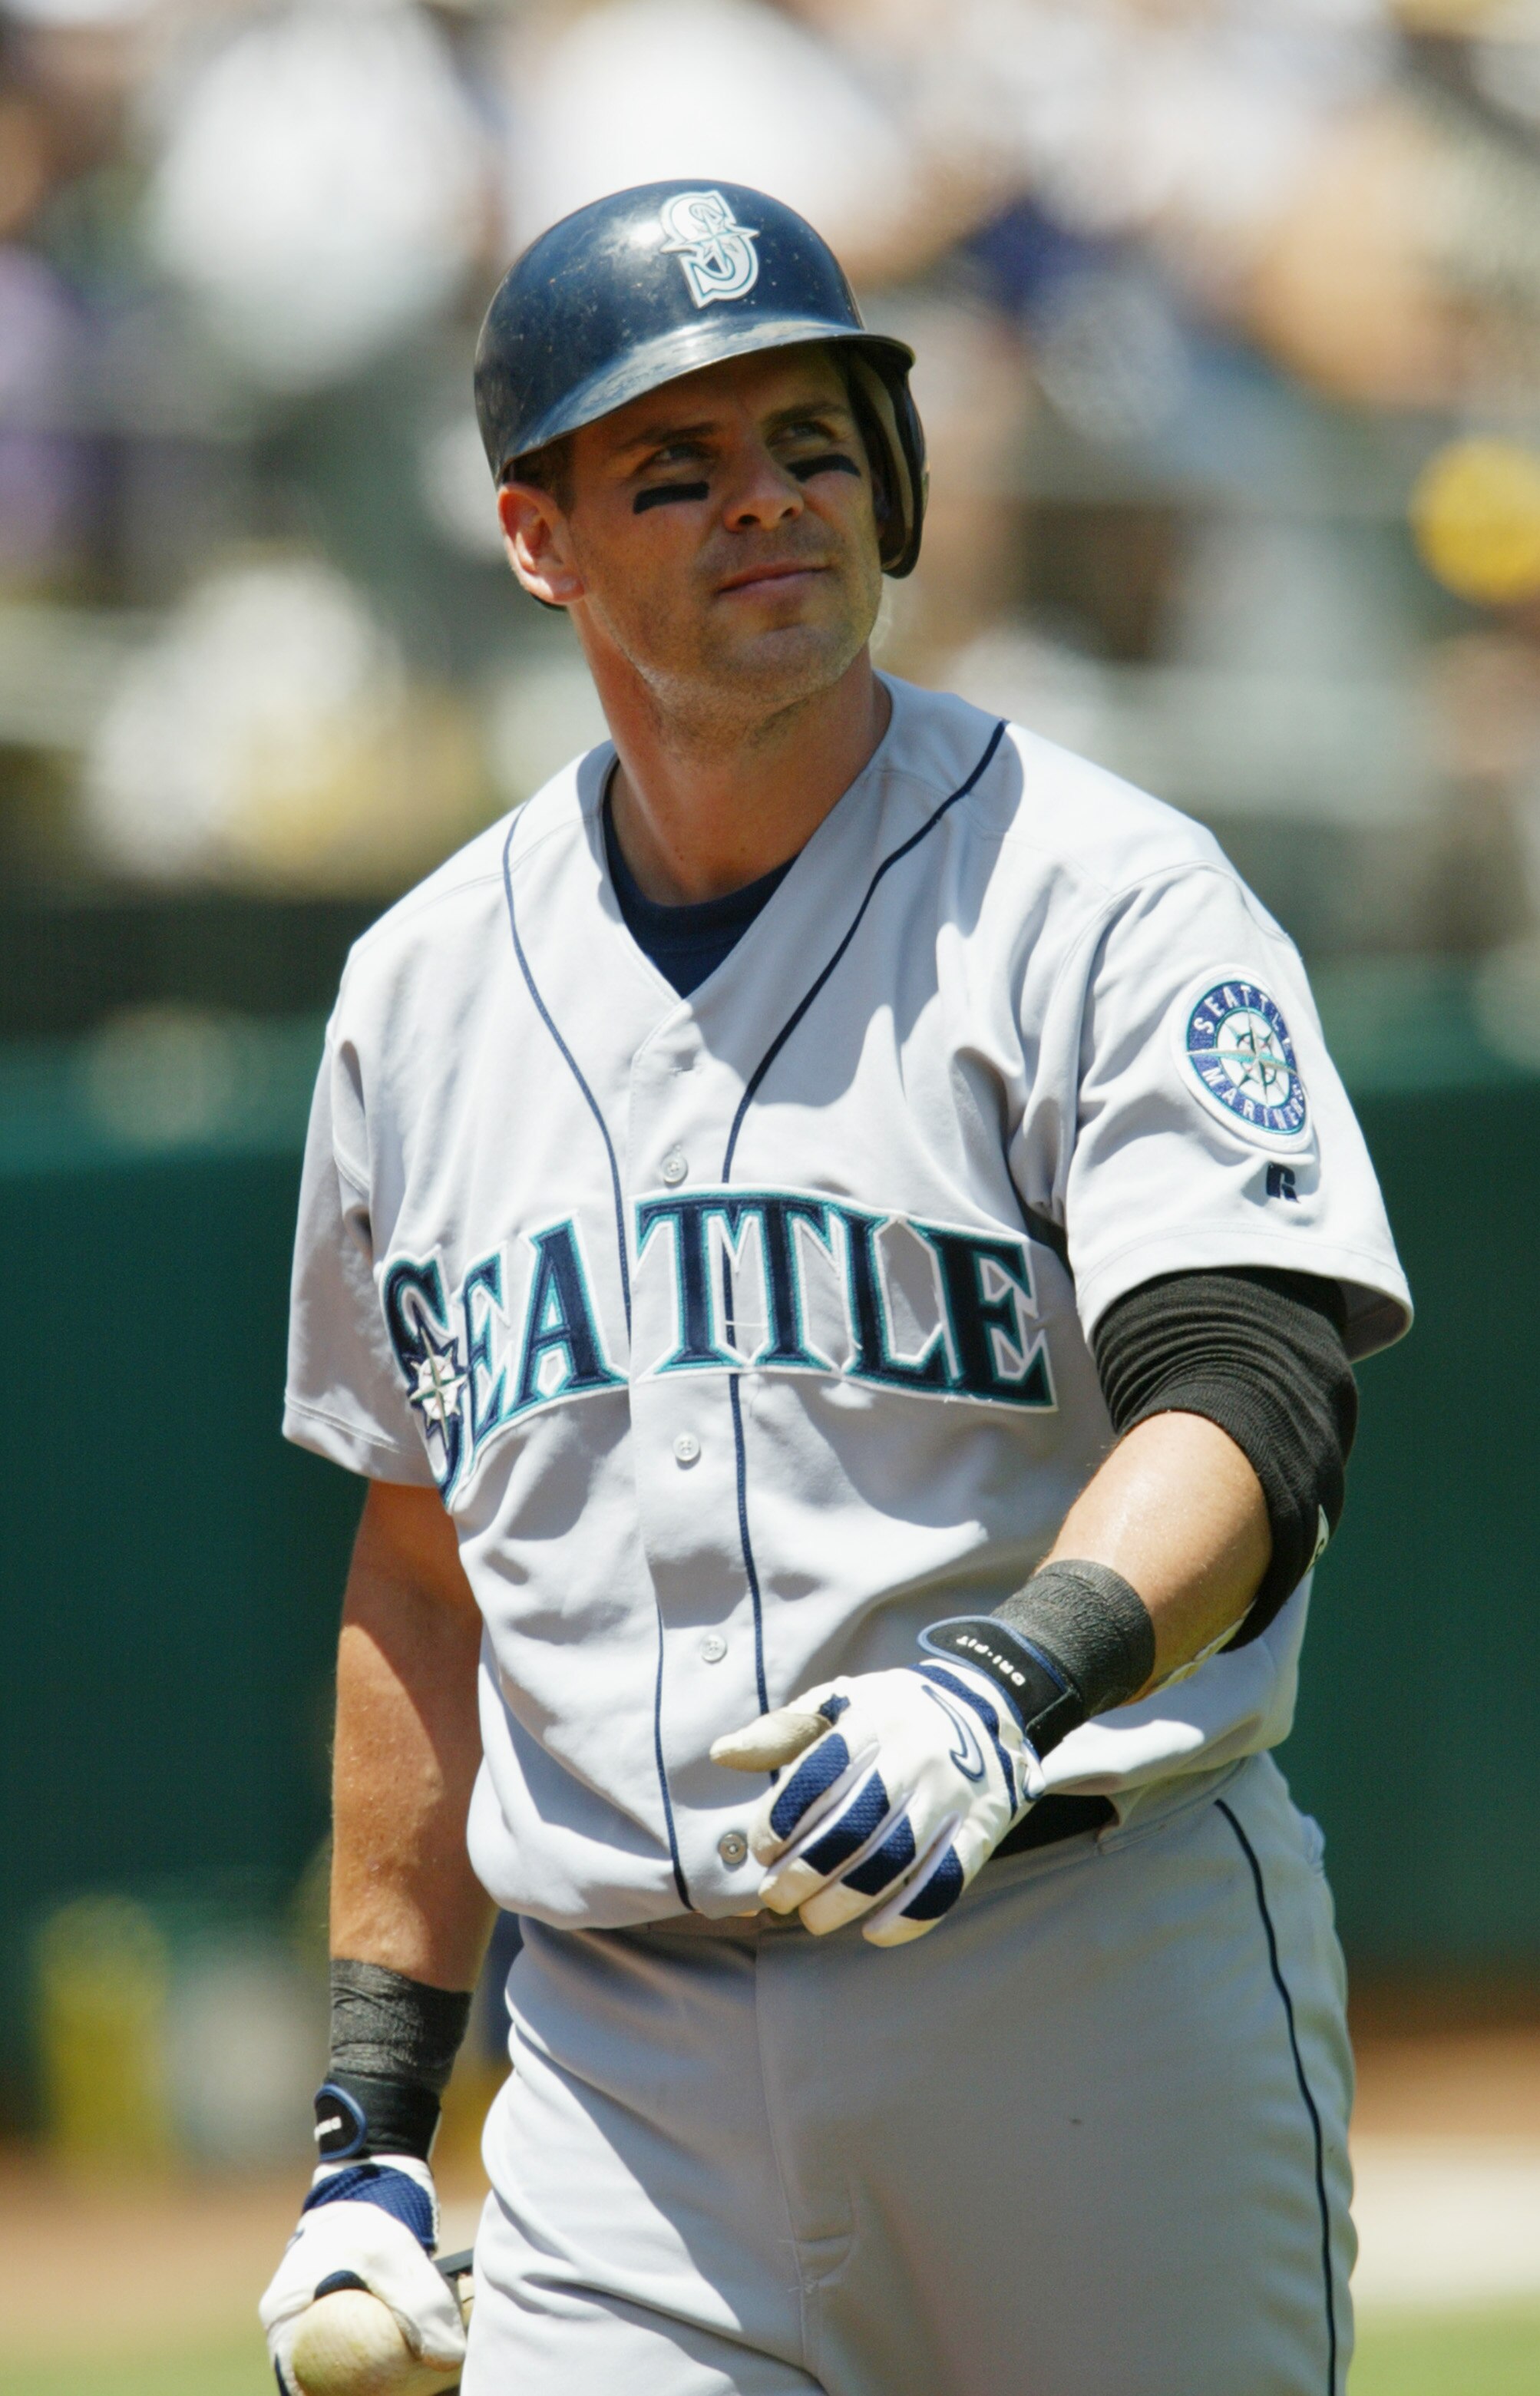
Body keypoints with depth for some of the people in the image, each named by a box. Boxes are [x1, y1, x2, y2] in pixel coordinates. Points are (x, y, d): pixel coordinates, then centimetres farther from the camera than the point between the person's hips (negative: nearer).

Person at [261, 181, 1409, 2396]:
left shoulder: (1105, 901, -3)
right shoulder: (429, 991, 13)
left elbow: (1249, 1408, -16)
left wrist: (1002, 1686, -35)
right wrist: (370, 2118, 17)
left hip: (1099, 1982, -3)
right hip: (623, 2046, 4)